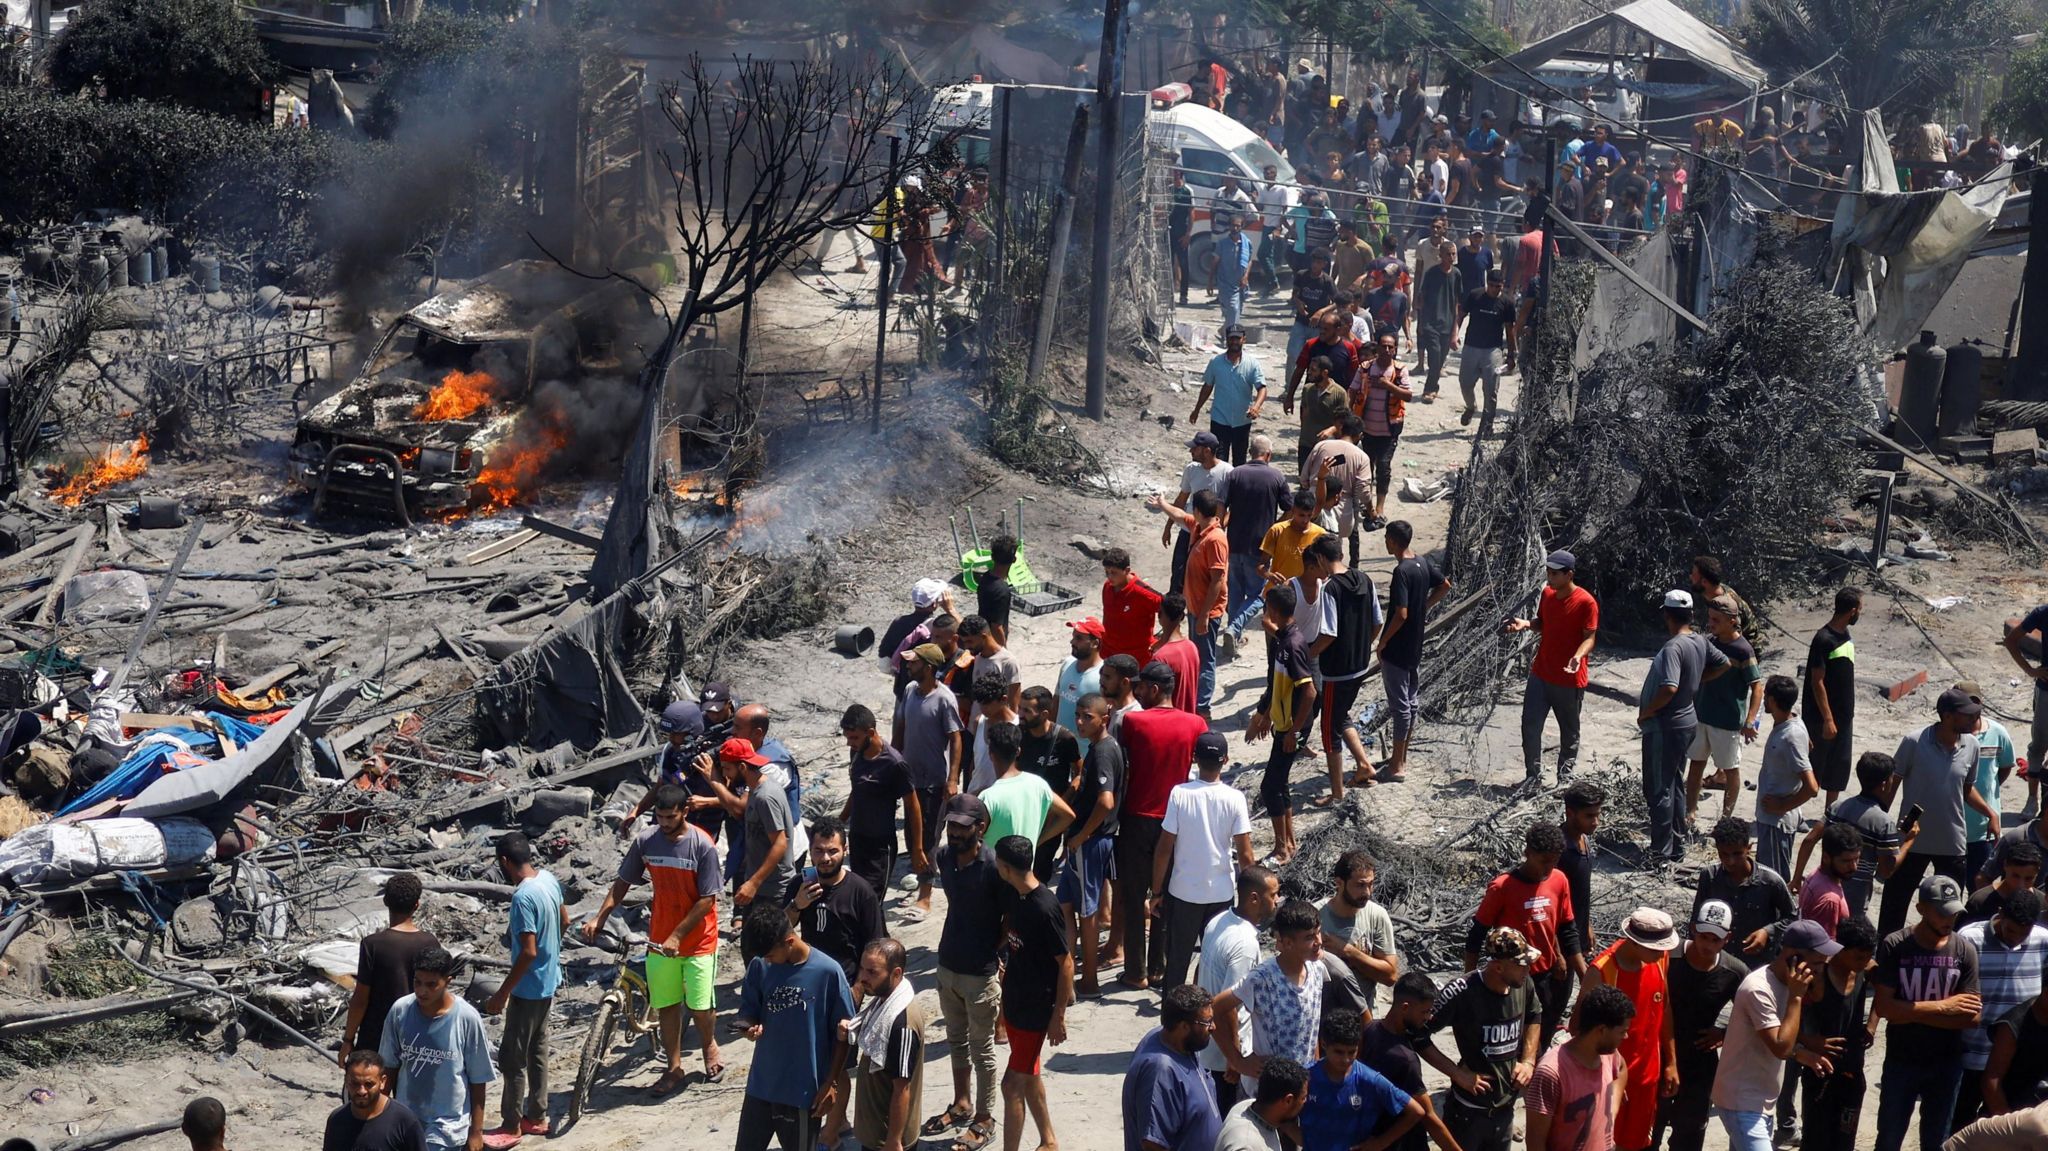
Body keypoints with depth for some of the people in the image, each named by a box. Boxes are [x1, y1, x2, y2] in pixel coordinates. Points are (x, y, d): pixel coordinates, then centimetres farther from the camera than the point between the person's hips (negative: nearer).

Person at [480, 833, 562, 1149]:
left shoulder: (523, 897, -27)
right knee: (537, 1050, 19)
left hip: (528, 989, -9)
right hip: (548, 982, 9)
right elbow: (564, 921, 14)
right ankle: (536, 1116, 29)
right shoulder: (549, 879, -1)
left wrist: (501, 994, -21)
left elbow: (528, 952, -28)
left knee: (512, 1057, 2)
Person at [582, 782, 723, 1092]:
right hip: (660, 940, 3)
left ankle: (709, 1046, 34)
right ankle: (674, 1068, 22)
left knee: (700, 1006, 4)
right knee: (666, 1005, 8)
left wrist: (677, 936, -19)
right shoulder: (646, 841, -6)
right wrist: (599, 917, -8)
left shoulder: (702, 845, -18)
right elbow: (623, 882, 5)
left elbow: (707, 900, -16)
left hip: (697, 941, -3)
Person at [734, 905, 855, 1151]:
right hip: (761, 1083, 4)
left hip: (804, 1088, -4)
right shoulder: (759, 966, -6)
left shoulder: (828, 972, -16)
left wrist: (832, 1083, -7)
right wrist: (749, 1027, -17)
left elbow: (842, 1035, -8)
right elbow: (748, 1013, 6)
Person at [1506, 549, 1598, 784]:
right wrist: (1526, 624, -4)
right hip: (1540, 674, 6)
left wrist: (1577, 657, -33)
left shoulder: (1586, 602, -16)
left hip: (1570, 679, -6)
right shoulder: (1547, 594, 3)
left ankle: (1564, 779, 21)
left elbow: (1589, 638, -15)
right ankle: (1533, 777, 16)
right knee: (1530, 727, 3)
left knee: (1569, 732, 9)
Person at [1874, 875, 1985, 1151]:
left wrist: (1911, 1012, -17)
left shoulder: (1964, 951, -8)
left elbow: (1971, 1017, -12)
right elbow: (1883, 1007, -17)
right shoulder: (1894, 946, -12)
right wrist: (1941, 1007, -17)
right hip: (1901, 1062, -1)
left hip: (1946, 1064, 1)